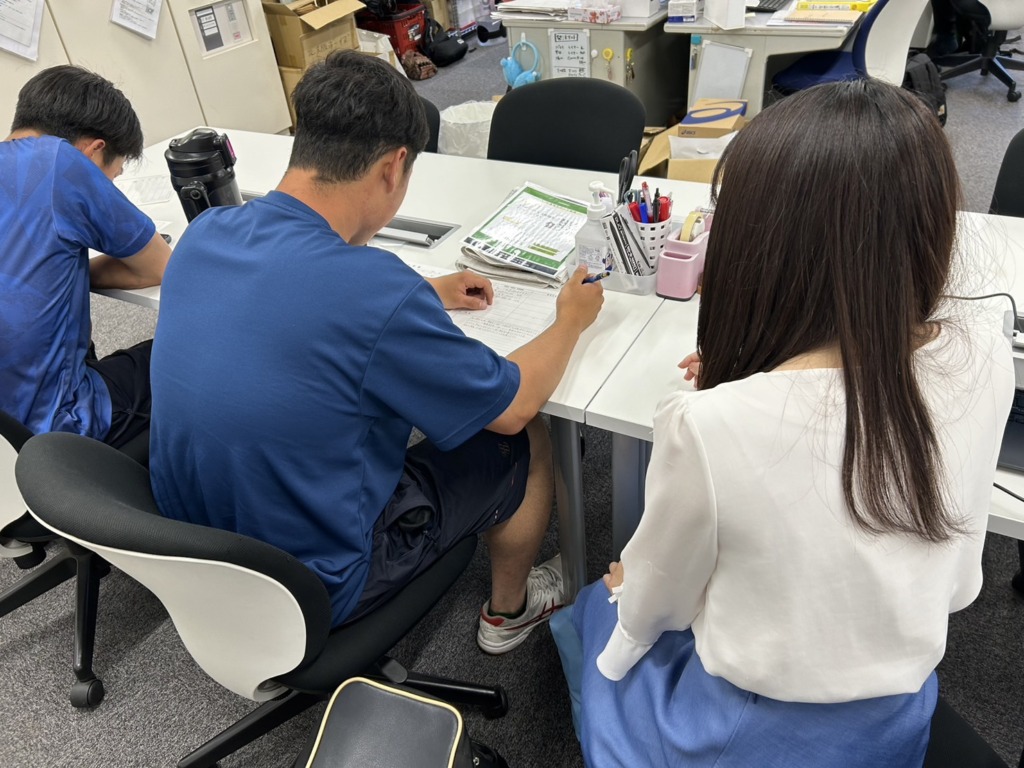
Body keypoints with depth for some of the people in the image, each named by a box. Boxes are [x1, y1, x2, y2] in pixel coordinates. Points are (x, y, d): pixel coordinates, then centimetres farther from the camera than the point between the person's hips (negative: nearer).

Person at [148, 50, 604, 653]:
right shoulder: (376, 288, -32)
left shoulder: (202, 236, -9)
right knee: (529, 443, 9)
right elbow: (513, 406, -14)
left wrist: (423, 296, 16)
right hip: (311, 593, -7)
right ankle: (509, 612, 35)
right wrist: (571, 319, 3)